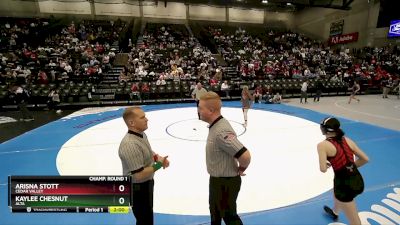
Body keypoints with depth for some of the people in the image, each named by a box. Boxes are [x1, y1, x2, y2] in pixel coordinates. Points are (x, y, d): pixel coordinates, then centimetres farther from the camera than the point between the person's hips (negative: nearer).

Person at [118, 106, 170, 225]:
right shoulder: (130, 145, -33)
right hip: (137, 188, -9)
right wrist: (159, 164, -22)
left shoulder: (141, 134, -2)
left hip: (146, 184, 9)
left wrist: (157, 157, -4)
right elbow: (139, 175, -31)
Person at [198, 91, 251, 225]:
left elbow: (245, 155, -37)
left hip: (226, 182, -9)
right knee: (215, 210, 31)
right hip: (217, 179, 9)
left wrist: (241, 169, -17)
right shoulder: (216, 125, -2)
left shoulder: (221, 131, -34)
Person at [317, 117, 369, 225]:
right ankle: (334, 213, 68)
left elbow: (323, 169, -20)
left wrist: (327, 164, 3)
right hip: (358, 180, 8)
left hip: (344, 184, -8)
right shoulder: (347, 140, 3)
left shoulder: (323, 145, -15)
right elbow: (365, 159, 7)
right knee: (337, 194, 38)